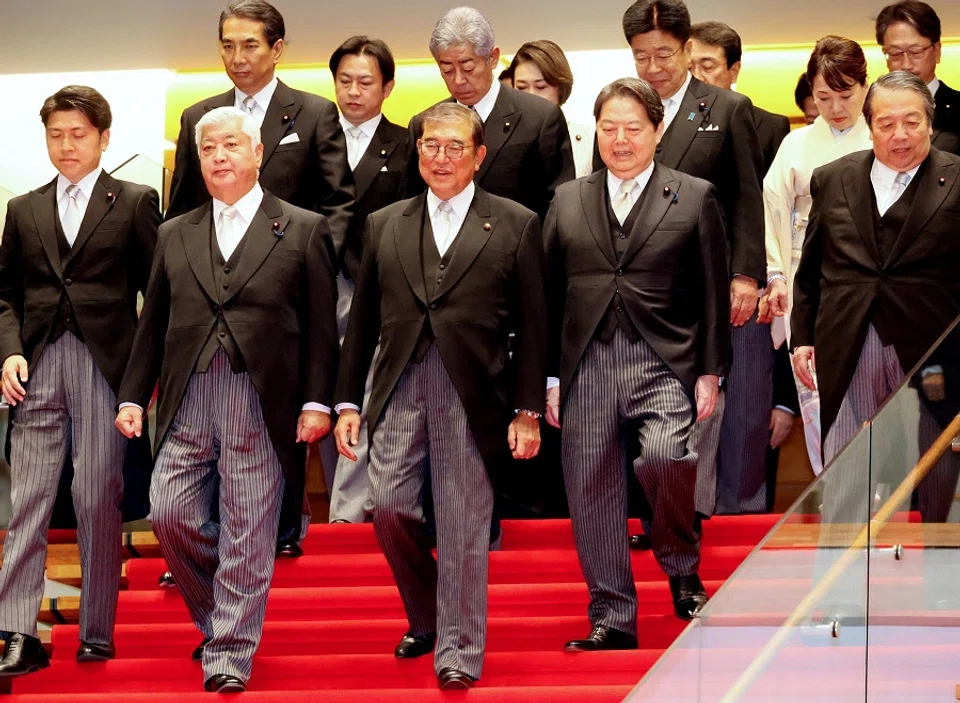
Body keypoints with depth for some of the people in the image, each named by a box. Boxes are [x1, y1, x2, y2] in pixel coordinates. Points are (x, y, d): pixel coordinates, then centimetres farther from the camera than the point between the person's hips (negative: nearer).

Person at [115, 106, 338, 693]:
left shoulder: (303, 230, 5)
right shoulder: (175, 235, 15)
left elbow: (321, 326, 1)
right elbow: (153, 324, 16)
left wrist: (317, 402, -6)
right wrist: (134, 396, 9)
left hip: (261, 403, -3)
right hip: (188, 401, 4)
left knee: (247, 535, -2)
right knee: (170, 515, -2)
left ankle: (230, 655, 5)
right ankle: (218, 617, 22)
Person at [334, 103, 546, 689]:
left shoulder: (516, 225, 5)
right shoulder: (385, 225, 14)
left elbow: (532, 327, 3)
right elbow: (363, 322, 15)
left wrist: (529, 410, -1)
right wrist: (348, 401, 10)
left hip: (474, 395, -2)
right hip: (399, 389, 3)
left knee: (464, 528, -2)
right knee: (390, 505, -7)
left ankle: (458, 652, 6)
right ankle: (426, 618, 18)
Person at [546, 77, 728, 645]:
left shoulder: (695, 198, 7)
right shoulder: (568, 201, 14)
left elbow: (714, 294, 5)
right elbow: (550, 295, 14)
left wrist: (711, 374, -1)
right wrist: (550, 376, 10)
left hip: (664, 363, -3)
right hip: (588, 363, 3)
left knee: (665, 457, -25)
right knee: (592, 490, 2)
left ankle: (682, 569, 2)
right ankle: (612, 617, 13)